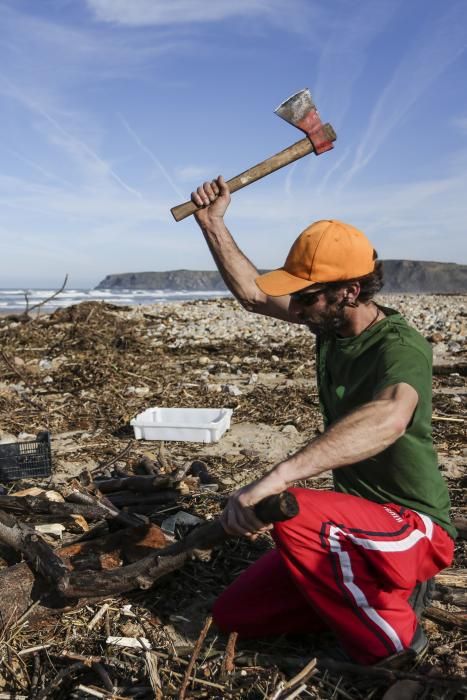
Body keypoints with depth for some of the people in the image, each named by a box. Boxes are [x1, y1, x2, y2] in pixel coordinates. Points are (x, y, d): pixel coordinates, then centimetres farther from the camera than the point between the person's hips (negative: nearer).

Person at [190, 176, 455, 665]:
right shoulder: (331, 323, -2)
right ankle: (368, 591, 15)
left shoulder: (400, 346, -25)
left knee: (292, 512, -37)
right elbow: (253, 294, 8)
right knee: (233, 614, 5)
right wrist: (212, 224, 4)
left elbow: (388, 418, -47)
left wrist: (277, 478, -57)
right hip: (352, 522, 8)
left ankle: (390, 631, -11)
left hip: (414, 529, -7)